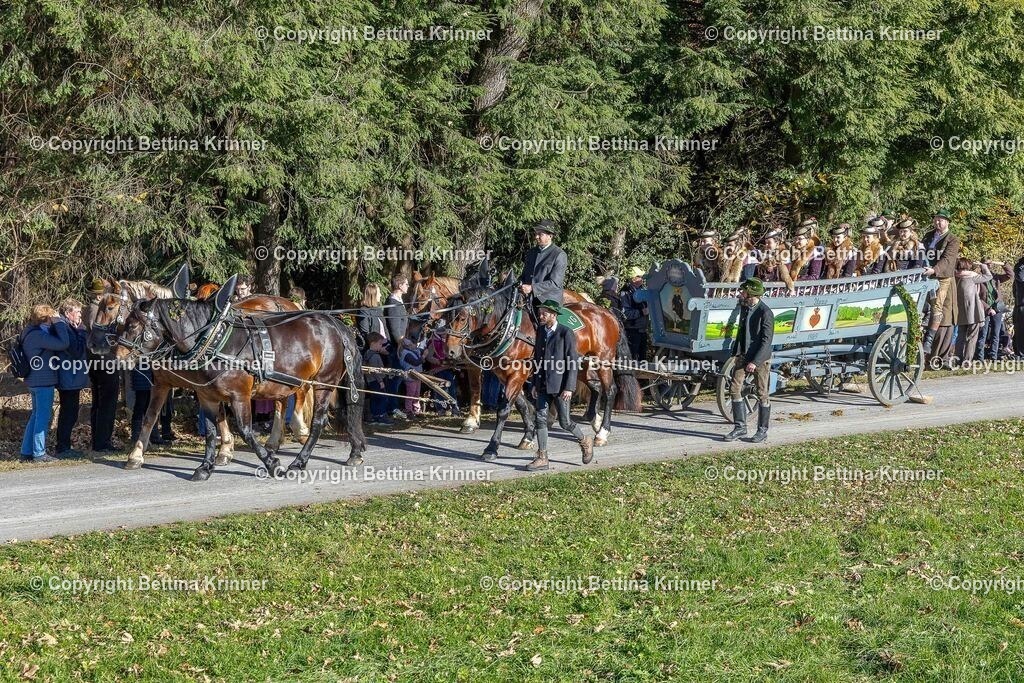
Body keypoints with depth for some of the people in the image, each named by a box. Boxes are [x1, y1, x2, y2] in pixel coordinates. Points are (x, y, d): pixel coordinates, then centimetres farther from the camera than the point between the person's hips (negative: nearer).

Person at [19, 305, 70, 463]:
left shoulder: (30, 332, 9)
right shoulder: (38, 335, -21)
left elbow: (53, 340, 18)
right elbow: (63, 343, -26)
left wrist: (57, 324, 3)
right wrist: (58, 322, -16)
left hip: (35, 380, 10)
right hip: (44, 380, -10)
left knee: (36, 415, 16)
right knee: (43, 416, -2)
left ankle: (26, 452, 19)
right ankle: (39, 454, 1)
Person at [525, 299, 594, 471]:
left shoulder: (566, 333, -12)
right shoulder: (540, 331, 9)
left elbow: (573, 362, -13)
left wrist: (569, 388, -17)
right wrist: (534, 384, 12)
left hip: (559, 385, -6)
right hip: (543, 385, 6)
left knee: (564, 422, 1)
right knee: (541, 418, 1)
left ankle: (585, 442, 27)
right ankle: (542, 458, 5)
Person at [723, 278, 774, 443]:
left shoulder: (765, 313, -18)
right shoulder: (744, 307, 6)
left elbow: (767, 340, -19)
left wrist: (755, 362, -23)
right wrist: (735, 353, 16)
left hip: (761, 358, -8)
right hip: (744, 355, 8)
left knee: (762, 394, 2)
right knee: (734, 389, 2)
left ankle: (762, 430, 13)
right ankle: (740, 427, 10)